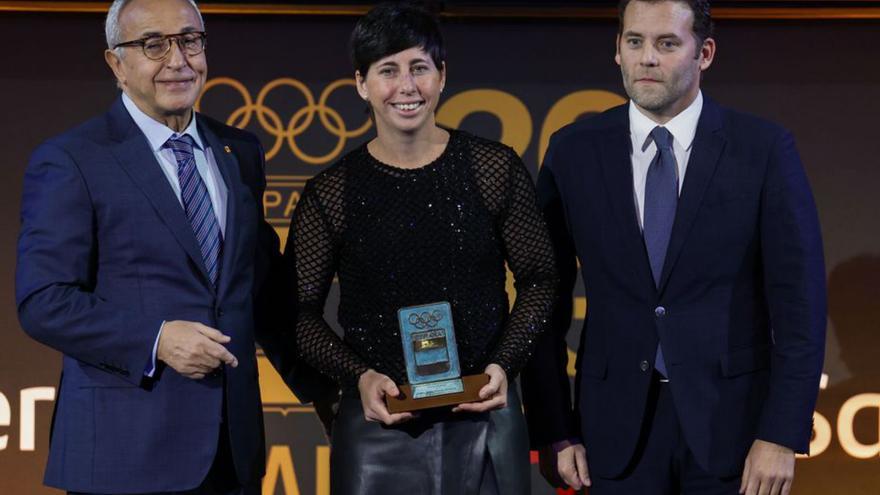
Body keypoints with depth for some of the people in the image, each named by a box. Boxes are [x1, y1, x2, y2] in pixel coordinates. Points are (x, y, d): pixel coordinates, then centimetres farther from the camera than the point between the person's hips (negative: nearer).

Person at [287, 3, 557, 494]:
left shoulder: (496, 168, 0)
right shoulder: (332, 193, -2)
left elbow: (539, 278, 6)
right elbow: (302, 310, 3)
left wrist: (504, 365, -7)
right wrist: (358, 377, -11)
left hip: (483, 414, 1)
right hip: (380, 421, 0)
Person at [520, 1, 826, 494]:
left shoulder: (764, 149, -5)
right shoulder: (574, 152, 0)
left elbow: (798, 303, -5)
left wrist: (782, 435, -10)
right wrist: (554, 433, -1)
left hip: (732, 417, -1)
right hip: (618, 426, 1)